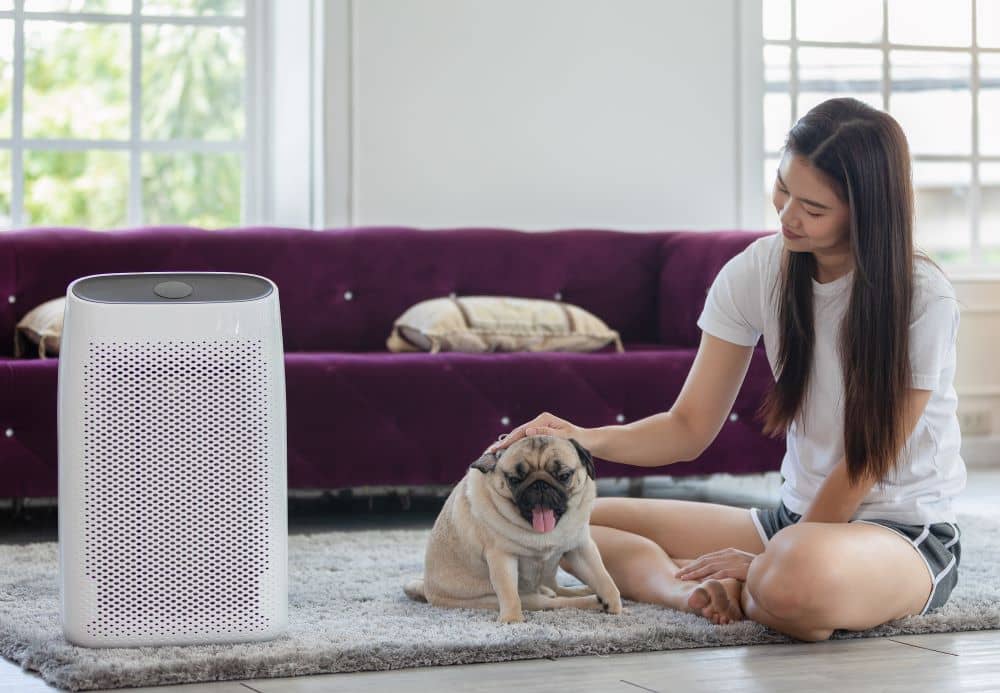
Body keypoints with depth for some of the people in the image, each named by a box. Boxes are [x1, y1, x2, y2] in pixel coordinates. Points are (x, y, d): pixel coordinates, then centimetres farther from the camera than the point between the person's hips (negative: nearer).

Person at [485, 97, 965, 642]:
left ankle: (730, 596, -13)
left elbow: (866, 461, -13)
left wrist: (762, 562, -12)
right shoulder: (755, 272, -1)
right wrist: (589, 439, -20)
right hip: (799, 516, 6)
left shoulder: (923, 299, -16)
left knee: (796, 582, -44)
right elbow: (690, 427, -1)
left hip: (905, 531, -6)